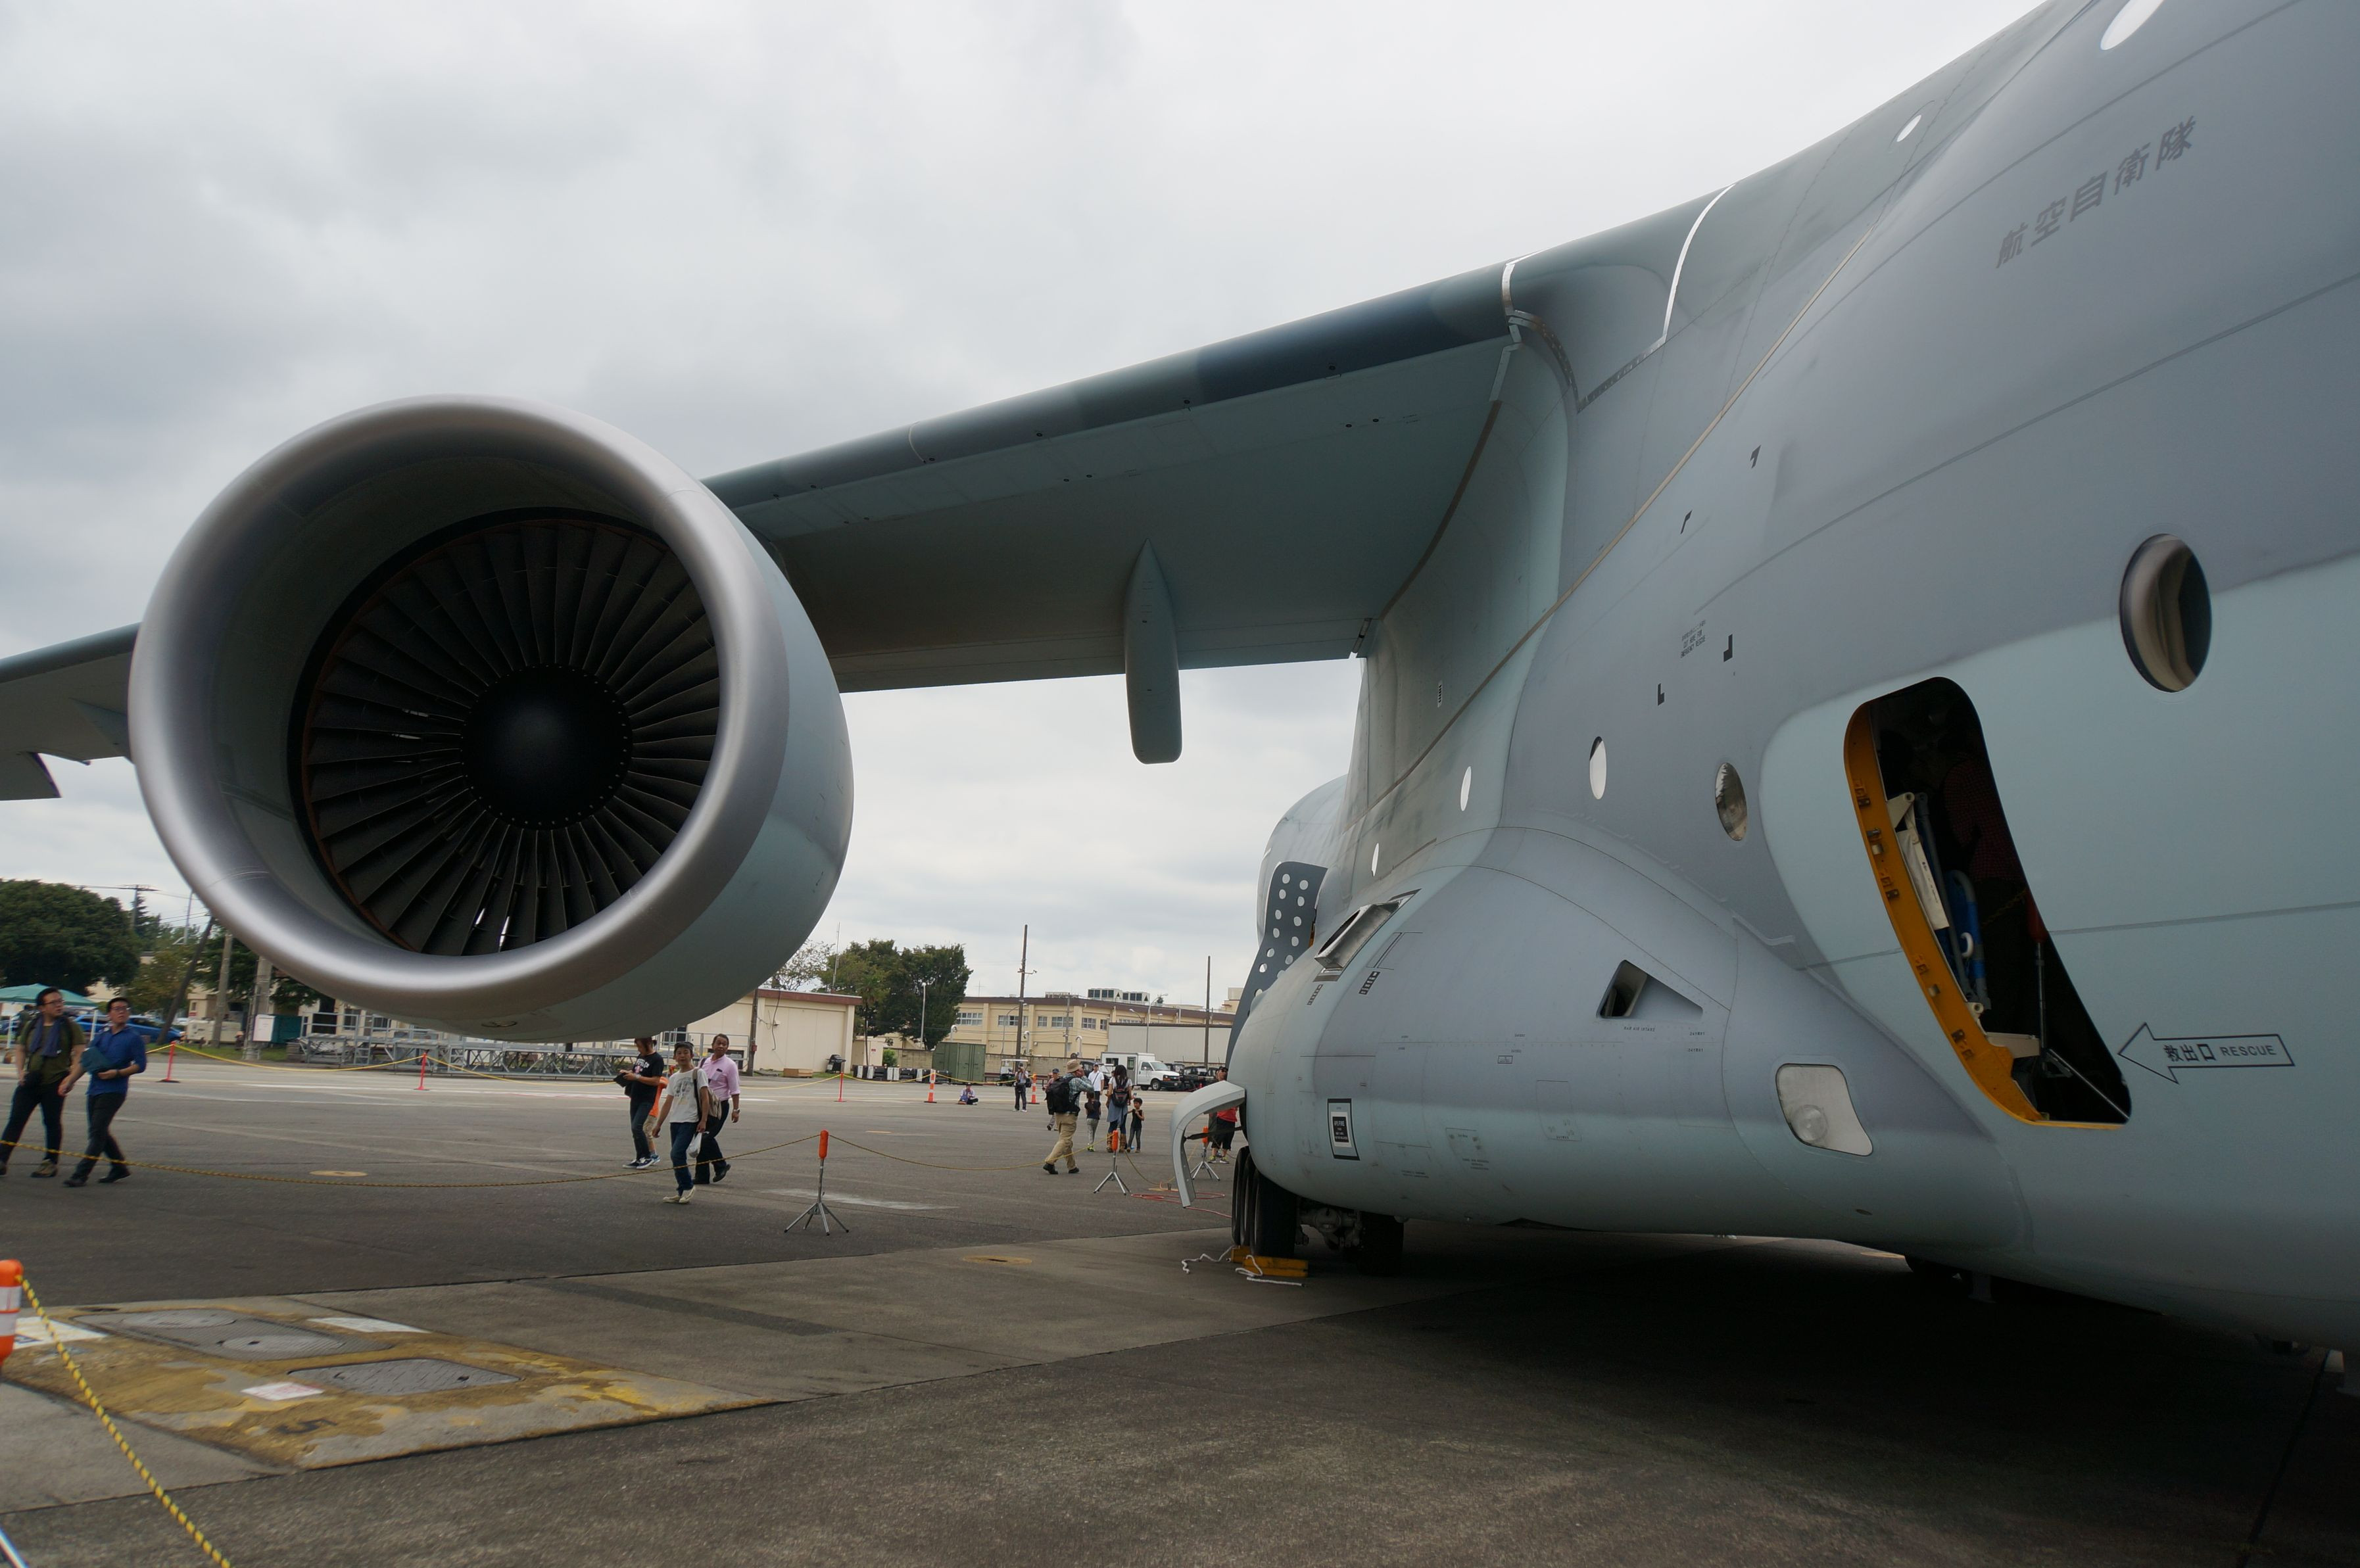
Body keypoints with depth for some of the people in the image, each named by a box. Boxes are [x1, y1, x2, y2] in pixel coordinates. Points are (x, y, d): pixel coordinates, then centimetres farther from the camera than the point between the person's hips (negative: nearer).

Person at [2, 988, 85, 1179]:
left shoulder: (70, 1027, -1)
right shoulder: (31, 1026, 10)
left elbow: (79, 1055, -5)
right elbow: (20, 1050, 18)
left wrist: (71, 1078, -16)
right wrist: (21, 1071, 2)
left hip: (55, 1083, -3)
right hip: (30, 1082, 3)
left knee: (52, 1123, 4)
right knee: (15, 1120, -2)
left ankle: (50, 1162, 13)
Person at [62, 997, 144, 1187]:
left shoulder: (134, 1038, -3)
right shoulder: (101, 1035, 14)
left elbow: (140, 1065, -7)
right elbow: (86, 1060, 18)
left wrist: (117, 1073, -19)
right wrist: (71, 1081, 11)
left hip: (114, 1091, -7)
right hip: (95, 1090, 7)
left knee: (98, 1132, -11)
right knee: (99, 1132, 11)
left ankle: (81, 1174, -11)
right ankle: (119, 1167, 24)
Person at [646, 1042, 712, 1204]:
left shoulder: (698, 1073, -2)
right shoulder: (674, 1078, 15)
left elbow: (705, 1098, -6)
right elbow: (668, 1102, 17)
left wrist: (703, 1120, -14)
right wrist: (658, 1124, 14)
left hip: (690, 1121, -6)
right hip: (675, 1121, 6)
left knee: (677, 1154, -15)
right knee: (678, 1156, 6)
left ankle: (688, 1186, -2)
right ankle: (682, 1192, 11)